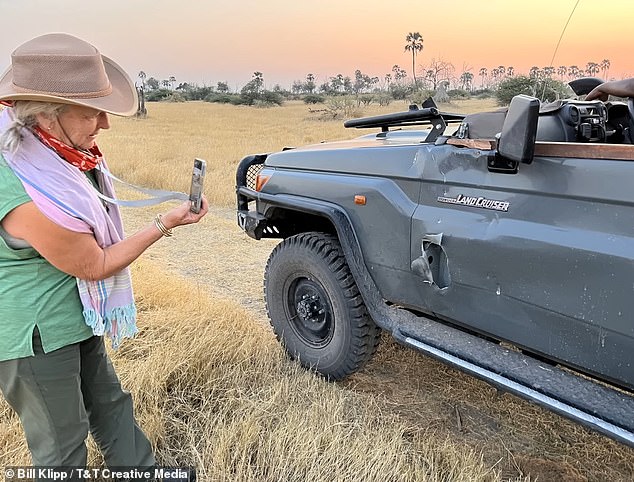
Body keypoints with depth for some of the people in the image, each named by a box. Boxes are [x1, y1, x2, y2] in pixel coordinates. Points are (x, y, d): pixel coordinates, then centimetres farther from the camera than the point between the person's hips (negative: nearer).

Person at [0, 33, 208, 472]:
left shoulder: (45, 144, -9)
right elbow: (96, 266, -21)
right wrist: (166, 223, -16)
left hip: (77, 319, 9)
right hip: (36, 337, -9)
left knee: (110, 408, 24)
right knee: (62, 444, 13)